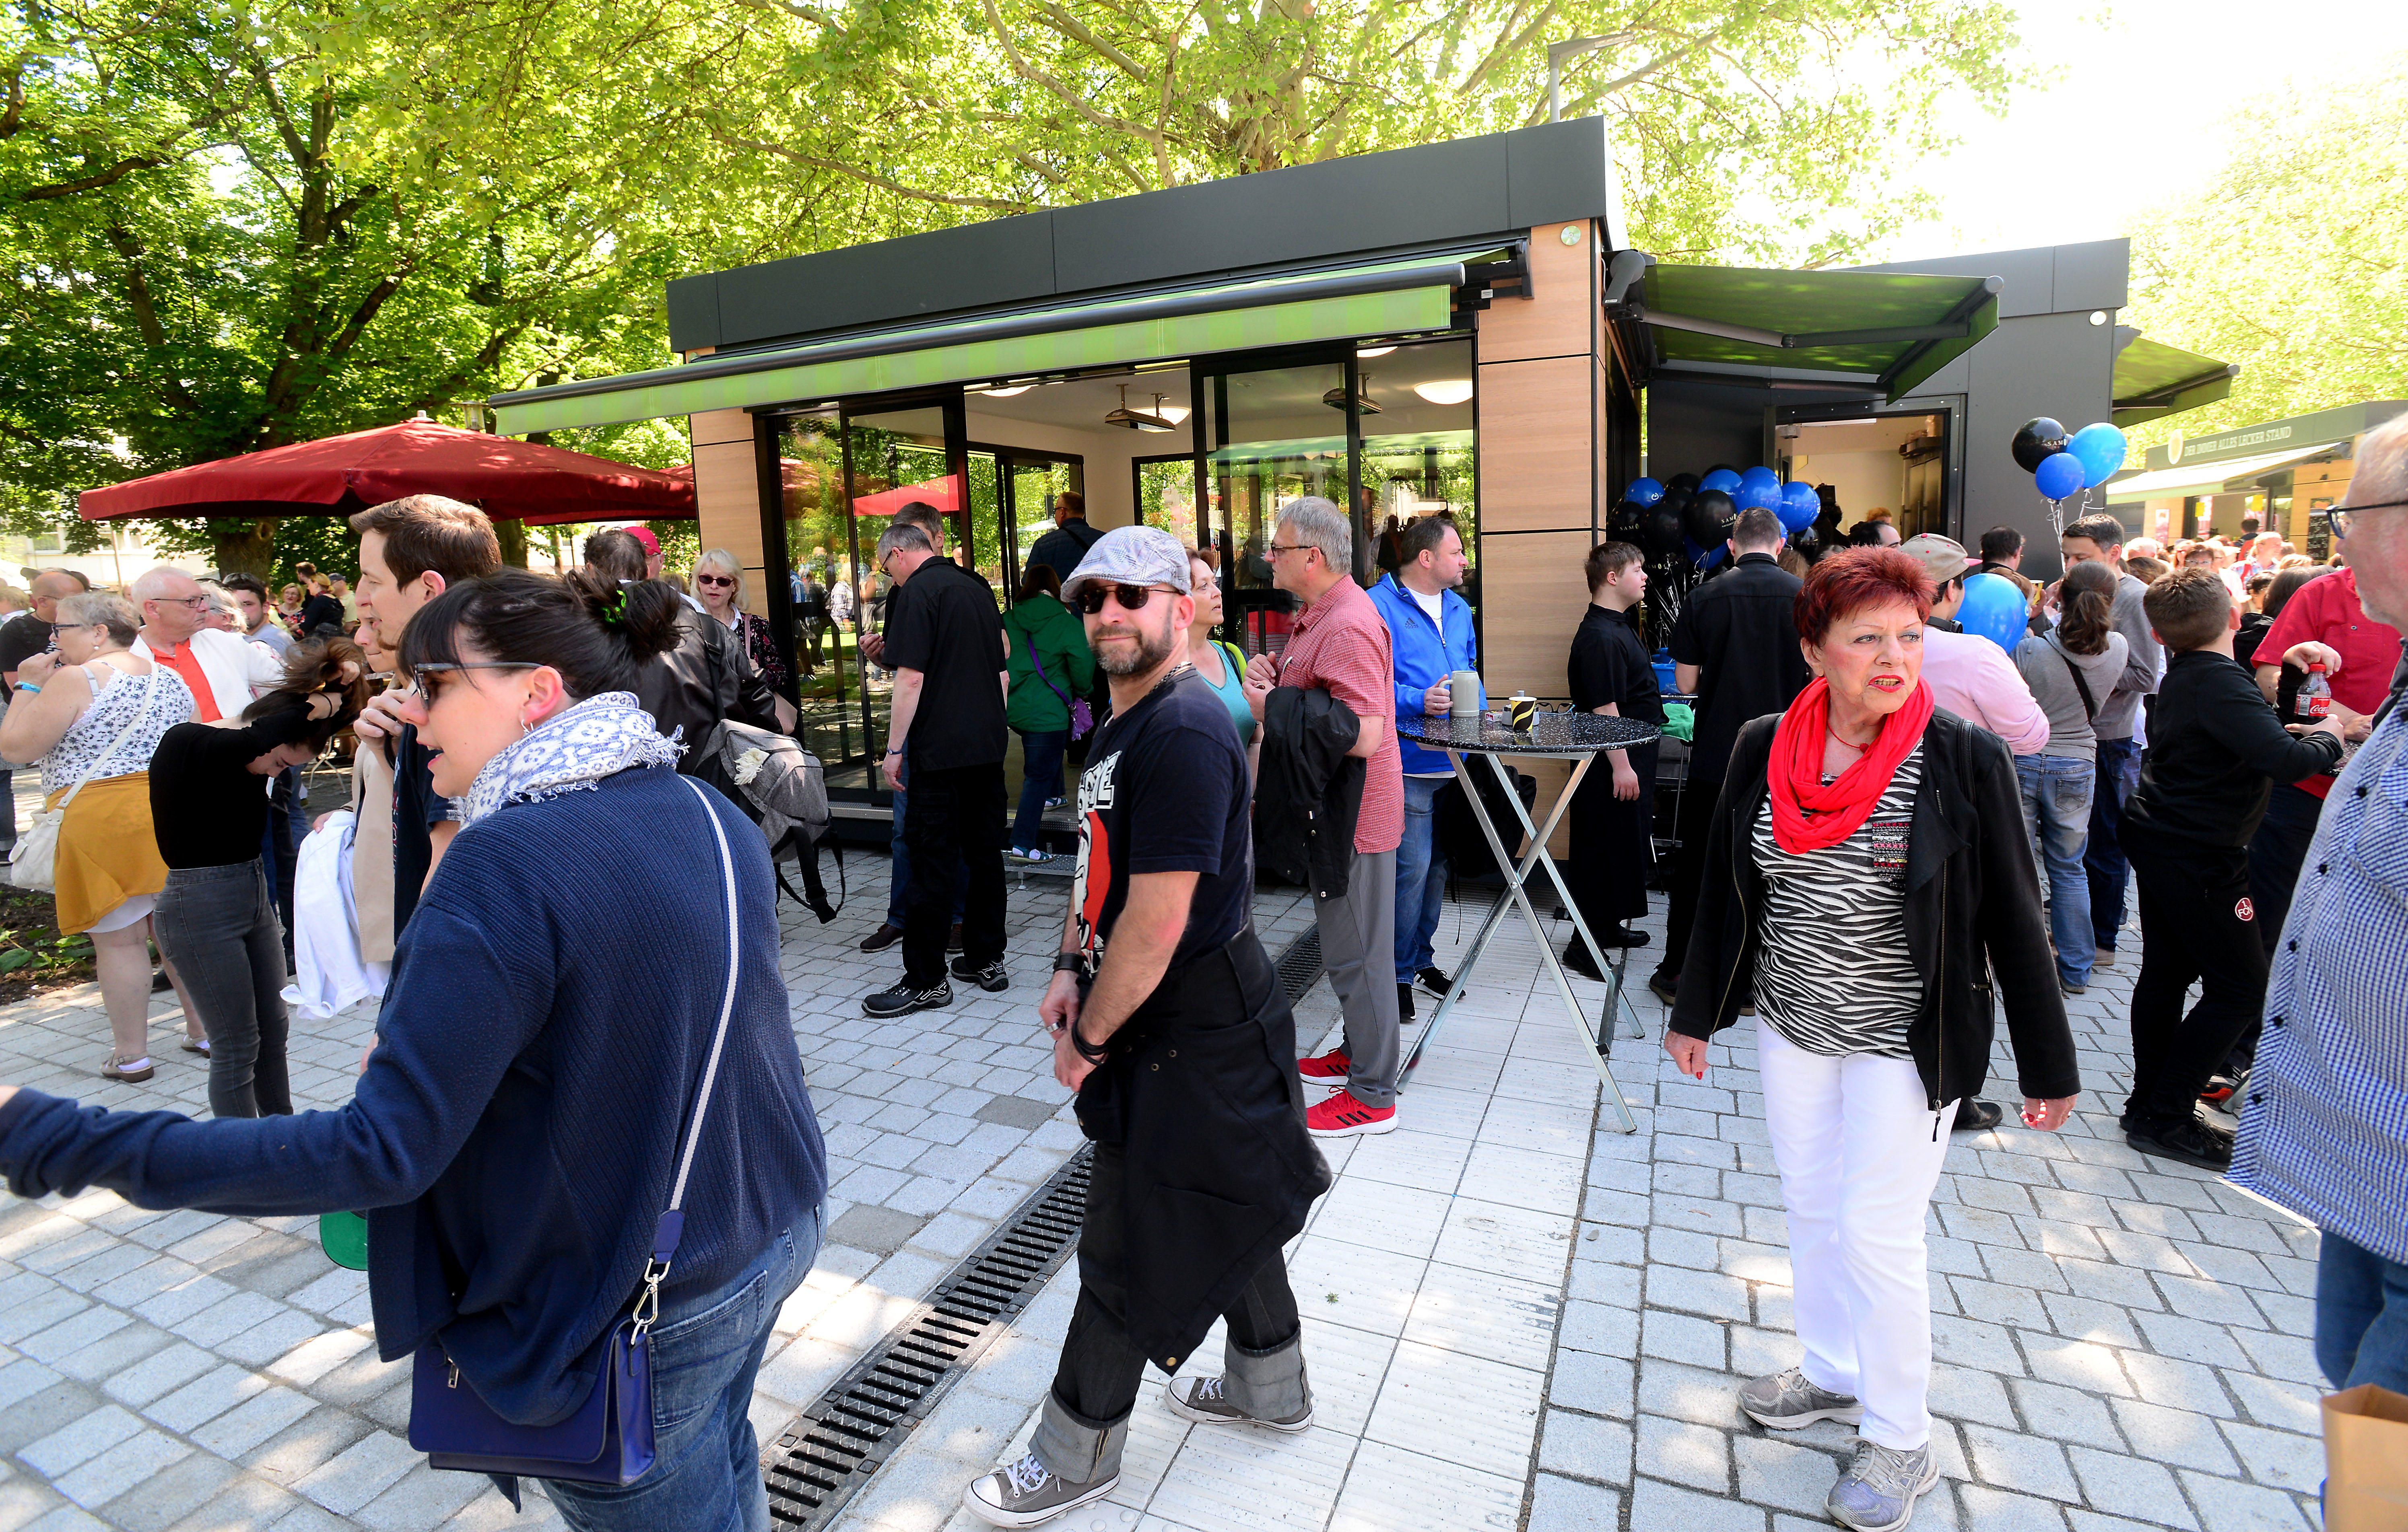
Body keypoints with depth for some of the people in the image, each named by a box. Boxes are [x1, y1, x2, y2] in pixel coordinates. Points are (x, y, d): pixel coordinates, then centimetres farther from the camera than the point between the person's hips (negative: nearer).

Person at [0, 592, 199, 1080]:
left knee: (118, 939, 3)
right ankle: (204, 1031, 21)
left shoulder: (76, 680, -12)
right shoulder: (171, 680, 10)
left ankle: (131, 1055, 12)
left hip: (102, 820, -6)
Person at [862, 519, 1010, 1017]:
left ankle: (926, 980, 4)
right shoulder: (976, 585, 14)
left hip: (941, 750, -8)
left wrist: (894, 749, -12)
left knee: (933, 863, -2)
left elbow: (911, 679, -17)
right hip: (989, 744, 8)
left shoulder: (920, 593, -10)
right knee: (985, 853, 12)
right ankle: (987, 960, 21)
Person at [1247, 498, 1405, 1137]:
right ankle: (1360, 1052, 38)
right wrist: (1275, 676, 2)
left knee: (1356, 954, 0)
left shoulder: (1347, 627, -23)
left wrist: (1274, 711, -24)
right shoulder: (1318, 615, 11)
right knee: (1347, 946, 22)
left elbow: (1364, 735, -31)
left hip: (1354, 816, -11)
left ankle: (1373, 1096, 14)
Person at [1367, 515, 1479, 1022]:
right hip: (1408, 765, -8)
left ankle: (1421, 957, 30)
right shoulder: (1380, 605, -9)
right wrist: (1418, 701, -23)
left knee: (1438, 865, 15)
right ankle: (1399, 974, 6)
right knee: (1412, 867, -9)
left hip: (1455, 762, 8)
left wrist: (1479, 714, 11)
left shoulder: (1458, 608, 17)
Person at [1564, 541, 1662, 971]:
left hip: (1632, 757, 11)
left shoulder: (1619, 626, 15)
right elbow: (1604, 708, -24)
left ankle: (1608, 925, 31)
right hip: (1614, 762, -11)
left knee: (1627, 845, 18)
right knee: (1605, 850, -5)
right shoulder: (1600, 636, -20)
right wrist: (1620, 765, -24)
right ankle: (1585, 944, 2)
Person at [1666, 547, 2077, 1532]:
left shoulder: (1964, 760, -13)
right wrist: (1695, 1010, 9)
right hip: (1791, 1028, 4)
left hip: (1903, 1044, -4)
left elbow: (2014, 921, -7)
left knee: (1876, 1233, 3)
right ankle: (1832, 1374, 40)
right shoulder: (1763, 750, -4)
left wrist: (2048, 1067, -4)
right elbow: (1724, 890, 4)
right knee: (1810, 1212, 17)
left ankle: (1901, 1442, 26)